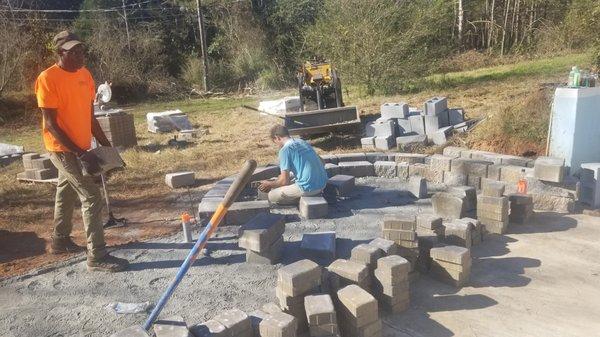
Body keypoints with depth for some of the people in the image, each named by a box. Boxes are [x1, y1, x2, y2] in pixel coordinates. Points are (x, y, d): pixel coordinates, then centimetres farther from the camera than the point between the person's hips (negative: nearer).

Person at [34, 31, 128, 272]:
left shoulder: (84, 75, 5)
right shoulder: (48, 79, -18)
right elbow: (51, 125, -20)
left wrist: (106, 145, 6)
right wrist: (80, 154, -25)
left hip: (79, 148, 8)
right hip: (63, 150, -8)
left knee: (67, 194, 21)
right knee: (91, 198, -11)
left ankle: (60, 241, 38)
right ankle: (97, 256, -5)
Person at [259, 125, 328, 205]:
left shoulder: (285, 150, -10)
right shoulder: (302, 142, 14)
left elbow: (284, 181, -11)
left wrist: (269, 184, 11)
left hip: (308, 187, -8)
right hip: (323, 183, 8)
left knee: (272, 196, 5)